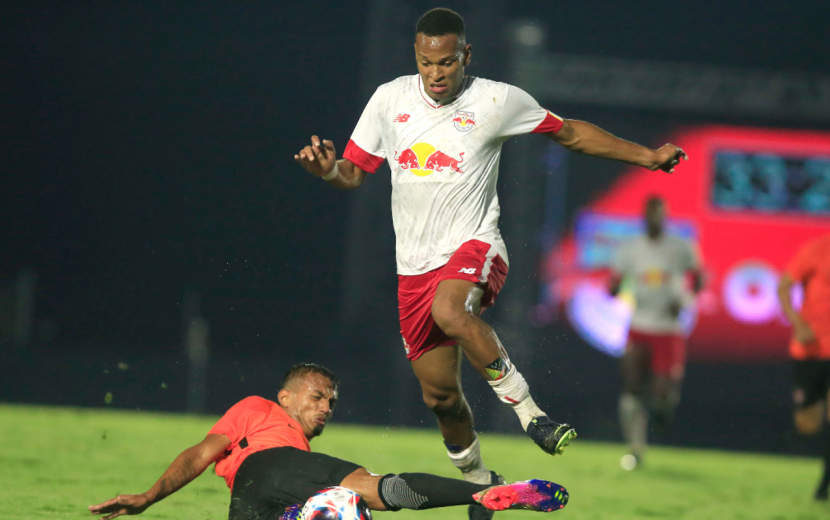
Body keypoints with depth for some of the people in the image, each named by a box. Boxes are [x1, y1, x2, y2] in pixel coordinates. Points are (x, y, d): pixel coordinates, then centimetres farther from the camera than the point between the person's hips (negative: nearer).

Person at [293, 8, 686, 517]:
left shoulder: (499, 101, -3)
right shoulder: (390, 99, 4)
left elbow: (572, 133, 10)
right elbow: (354, 171, 10)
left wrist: (647, 156, 9)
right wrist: (326, 169, -13)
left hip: (474, 246, -4)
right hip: (416, 264, 4)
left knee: (450, 311, -39)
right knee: (439, 394, 6)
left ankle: (526, 409, -28)